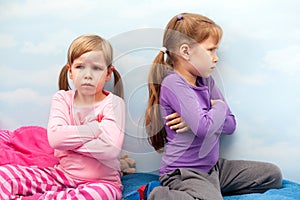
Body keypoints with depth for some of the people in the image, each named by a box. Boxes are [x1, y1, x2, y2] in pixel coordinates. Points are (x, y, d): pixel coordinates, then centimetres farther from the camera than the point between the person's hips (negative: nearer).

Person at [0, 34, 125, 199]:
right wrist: (97, 127, -16)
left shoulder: (113, 103, -7)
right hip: (62, 173, 3)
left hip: (101, 181, -2)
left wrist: (69, 138, -14)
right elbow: (55, 137, -16)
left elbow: (110, 149, -24)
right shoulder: (62, 98, 2)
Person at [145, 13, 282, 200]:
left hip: (212, 167, 9)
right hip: (183, 173, -8)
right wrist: (220, 107, -6)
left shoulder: (206, 81, 8)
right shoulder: (173, 83, -17)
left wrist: (199, 120, -13)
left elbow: (230, 124, 6)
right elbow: (204, 128, -27)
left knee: (273, 175, 8)